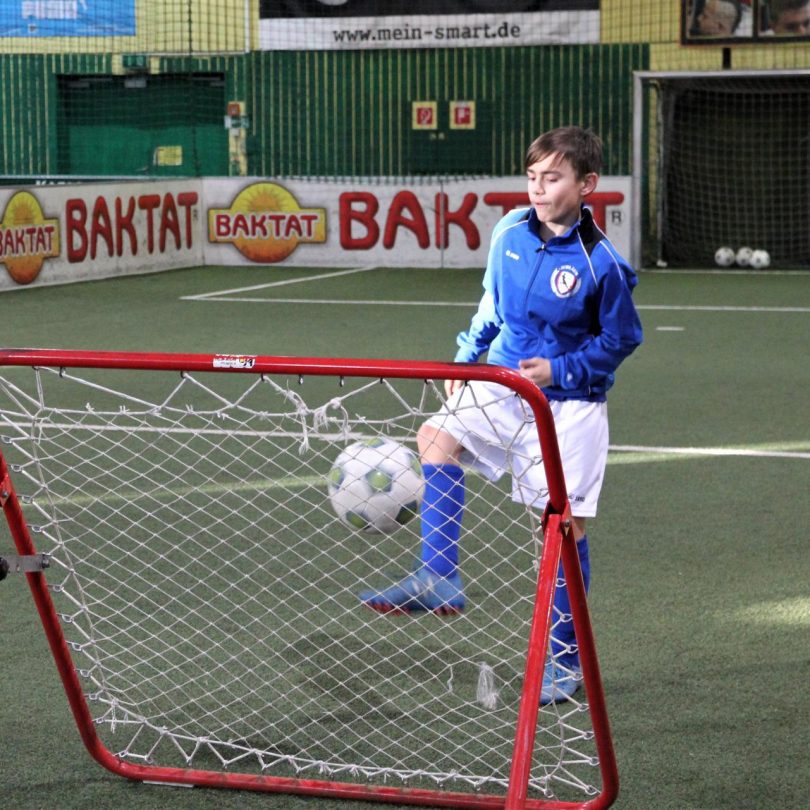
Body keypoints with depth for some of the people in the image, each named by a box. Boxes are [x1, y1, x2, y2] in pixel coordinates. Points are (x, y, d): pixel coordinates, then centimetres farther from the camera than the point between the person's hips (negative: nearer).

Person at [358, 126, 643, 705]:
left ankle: (565, 661, 11)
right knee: (437, 435, -17)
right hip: (504, 387, 5)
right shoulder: (511, 233, -2)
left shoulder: (601, 264, -17)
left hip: (569, 405, -5)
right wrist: (467, 357, 13)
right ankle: (439, 578, -14)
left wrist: (559, 369, -15)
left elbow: (621, 340, -7)